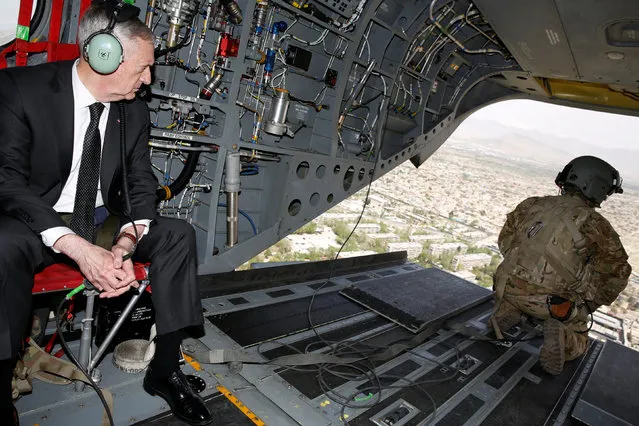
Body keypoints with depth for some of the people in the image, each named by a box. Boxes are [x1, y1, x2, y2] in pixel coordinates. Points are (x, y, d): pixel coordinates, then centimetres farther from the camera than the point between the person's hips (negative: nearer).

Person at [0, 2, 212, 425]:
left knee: (179, 233, -14)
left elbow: (141, 185, -2)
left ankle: (165, 369, -9)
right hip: (34, 222, -4)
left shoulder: (135, 110, -2)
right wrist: (78, 248, -35)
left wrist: (124, 245, -23)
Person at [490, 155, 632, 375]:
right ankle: (561, 338, -9)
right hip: (553, 305, -3)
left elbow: (504, 240, 11)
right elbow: (618, 271, -2)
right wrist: (592, 305, 12)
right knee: (578, 338, 25)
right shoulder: (594, 223, -7)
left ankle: (508, 311, 6)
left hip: (508, 288, 3)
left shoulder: (531, 205, 3)